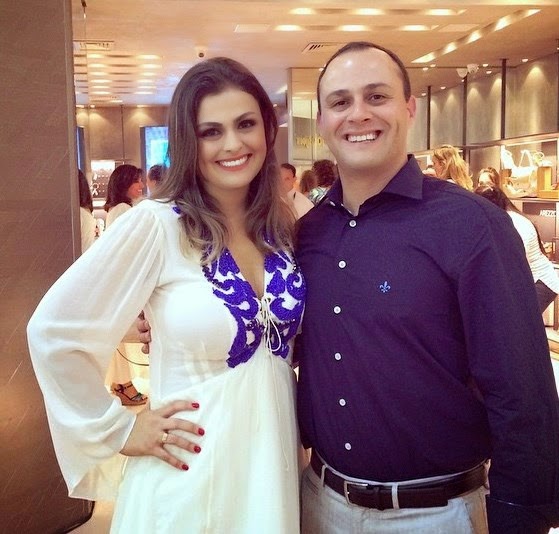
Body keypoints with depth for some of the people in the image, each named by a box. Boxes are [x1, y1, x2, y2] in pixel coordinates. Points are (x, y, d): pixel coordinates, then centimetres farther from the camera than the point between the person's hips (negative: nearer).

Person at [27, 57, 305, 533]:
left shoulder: (283, 226, 0)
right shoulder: (156, 225, -16)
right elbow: (53, 331, -13)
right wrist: (118, 430, -8)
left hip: (274, 461, 5)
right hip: (189, 474, -4)